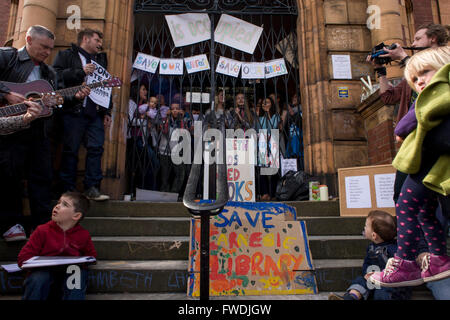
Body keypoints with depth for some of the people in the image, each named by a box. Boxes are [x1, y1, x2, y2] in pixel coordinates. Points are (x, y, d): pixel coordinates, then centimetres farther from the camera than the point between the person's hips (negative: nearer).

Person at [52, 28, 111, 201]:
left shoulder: (101, 60, 25)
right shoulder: (66, 55, 8)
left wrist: (107, 112, 15)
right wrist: (81, 72, -11)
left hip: (95, 114, 5)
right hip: (73, 111, -5)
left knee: (96, 148, -4)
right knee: (71, 150, -2)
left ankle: (92, 188, 1)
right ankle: (68, 190, 6)